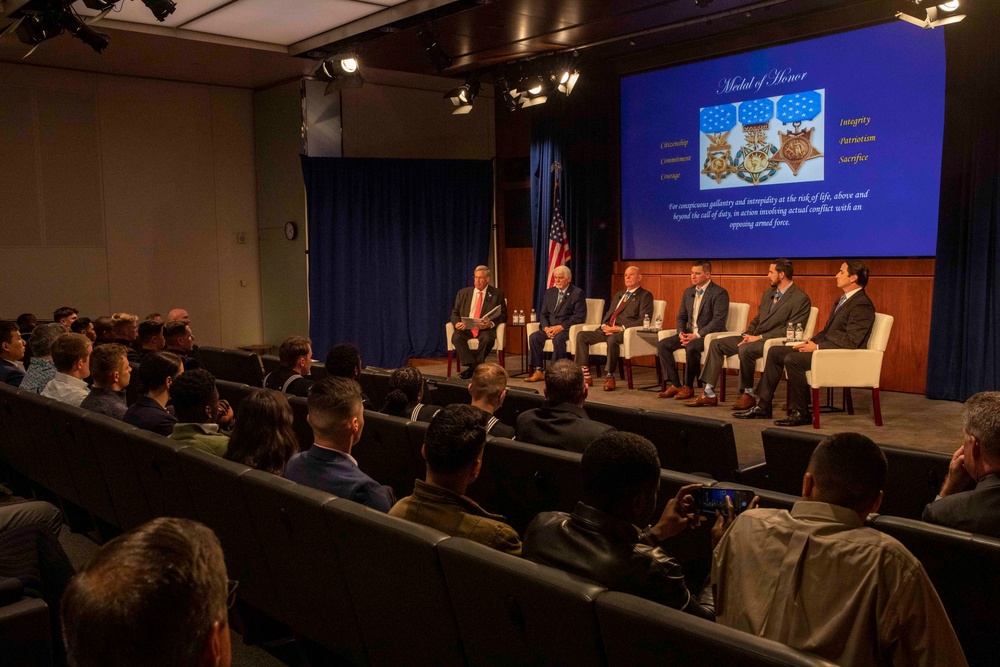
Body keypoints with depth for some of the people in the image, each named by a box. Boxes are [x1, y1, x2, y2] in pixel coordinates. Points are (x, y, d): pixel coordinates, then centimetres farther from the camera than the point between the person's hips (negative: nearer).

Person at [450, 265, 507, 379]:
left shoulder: (496, 294, 8)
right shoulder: (463, 293, 15)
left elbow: (503, 315, 5)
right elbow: (455, 313, 14)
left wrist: (491, 323, -17)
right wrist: (457, 323, -10)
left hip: (486, 329, -2)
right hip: (466, 328, 2)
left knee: (487, 338, -36)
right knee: (456, 337, -31)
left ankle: (473, 369, -21)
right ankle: (474, 366, -27)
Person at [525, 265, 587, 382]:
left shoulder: (578, 293, -3)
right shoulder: (549, 292, 15)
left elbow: (579, 317, -11)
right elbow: (543, 314, 13)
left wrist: (561, 327, -18)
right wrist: (546, 327, -8)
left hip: (567, 328, -5)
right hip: (550, 328, 6)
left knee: (558, 339, -36)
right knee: (534, 337, -20)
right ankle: (538, 371, -17)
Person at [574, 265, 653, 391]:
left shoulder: (645, 295, 4)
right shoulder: (619, 294, 28)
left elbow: (644, 320, -9)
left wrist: (621, 328, -18)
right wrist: (604, 325, 3)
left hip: (625, 332, -7)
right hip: (607, 331, 8)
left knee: (612, 339, -40)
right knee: (581, 335, -11)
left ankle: (610, 377, -27)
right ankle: (585, 375, -13)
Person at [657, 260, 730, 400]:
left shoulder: (720, 293, -10)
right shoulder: (688, 292, 13)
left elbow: (718, 321, -18)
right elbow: (681, 316, 17)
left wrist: (697, 335, -23)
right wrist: (681, 333, -4)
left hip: (709, 335, -7)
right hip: (689, 334, 7)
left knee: (691, 347, -36)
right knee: (662, 344, -13)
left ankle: (688, 387, -18)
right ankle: (674, 384, -11)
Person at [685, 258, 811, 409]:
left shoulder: (801, 299, -9)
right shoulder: (769, 293, 17)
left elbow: (790, 330, -16)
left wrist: (760, 337, -19)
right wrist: (747, 335, 0)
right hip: (754, 337, 8)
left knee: (745, 349, -36)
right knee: (717, 344, -5)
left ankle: (747, 394, -18)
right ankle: (708, 393, -7)